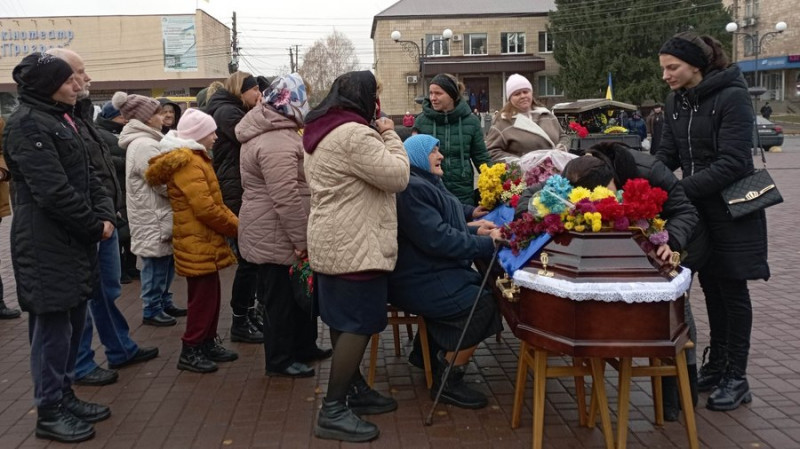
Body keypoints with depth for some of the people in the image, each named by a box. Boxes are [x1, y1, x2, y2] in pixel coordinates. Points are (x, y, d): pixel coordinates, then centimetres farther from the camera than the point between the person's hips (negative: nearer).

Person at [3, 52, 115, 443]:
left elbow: (87, 177, 13)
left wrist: (105, 216, -3)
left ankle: (65, 396, 28)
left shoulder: (61, 119, 16)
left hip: (74, 241, 10)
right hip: (47, 246, -9)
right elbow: (53, 190, -22)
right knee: (52, 326, -1)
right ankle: (49, 413, 11)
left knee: (72, 321, 16)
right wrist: (95, 227, -14)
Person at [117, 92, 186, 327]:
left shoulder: (144, 141, 15)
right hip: (153, 218, -10)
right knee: (157, 265, -1)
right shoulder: (144, 145, -20)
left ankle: (164, 303, 28)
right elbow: (165, 184, -22)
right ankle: (152, 311, 10)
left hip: (157, 215, 10)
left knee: (165, 263, 17)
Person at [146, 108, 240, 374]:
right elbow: (205, 209, -23)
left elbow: (212, 201, 18)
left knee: (209, 294, 16)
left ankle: (208, 343, 26)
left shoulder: (194, 159, 16)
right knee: (203, 296, -3)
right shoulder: (187, 163, -17)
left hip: (203, 241, 10)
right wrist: (237, 226, -11)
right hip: (198, 242, -10)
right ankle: (190, 352, 7)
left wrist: (234, 222, 6)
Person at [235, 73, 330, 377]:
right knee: (282, 298, 3)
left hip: (277, 234, 10)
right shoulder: (276, 143, -24)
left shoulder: (270, 130, 12)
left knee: (299, 293, 20)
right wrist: (303, 243, -22)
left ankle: (304, 347, 34)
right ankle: (280, 361, 17)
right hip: (276, 237, -10)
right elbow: (287, 199, -27)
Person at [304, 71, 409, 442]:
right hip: (353, 247, -11)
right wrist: (390, 136, -6)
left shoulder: (322, 132, 13)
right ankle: (332, 411, 0)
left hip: (332, 243, 11)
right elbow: (397, 176, -18)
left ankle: (355, 390, 29)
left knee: (344, 321, 17)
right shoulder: (354, 134, -21)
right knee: (358, 325, -5)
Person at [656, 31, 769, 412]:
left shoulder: (732, 97, -17)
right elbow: (667, 154, 5)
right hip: (697, 208, 6)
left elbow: (732, 163, -23)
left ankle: (736, 378, 14)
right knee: (710, 286, 14)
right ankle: (717, 363, 28)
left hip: (731, 209, -6)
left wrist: (678, 190, -28)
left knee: (732, 289, 2)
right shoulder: (676, 101, 5)